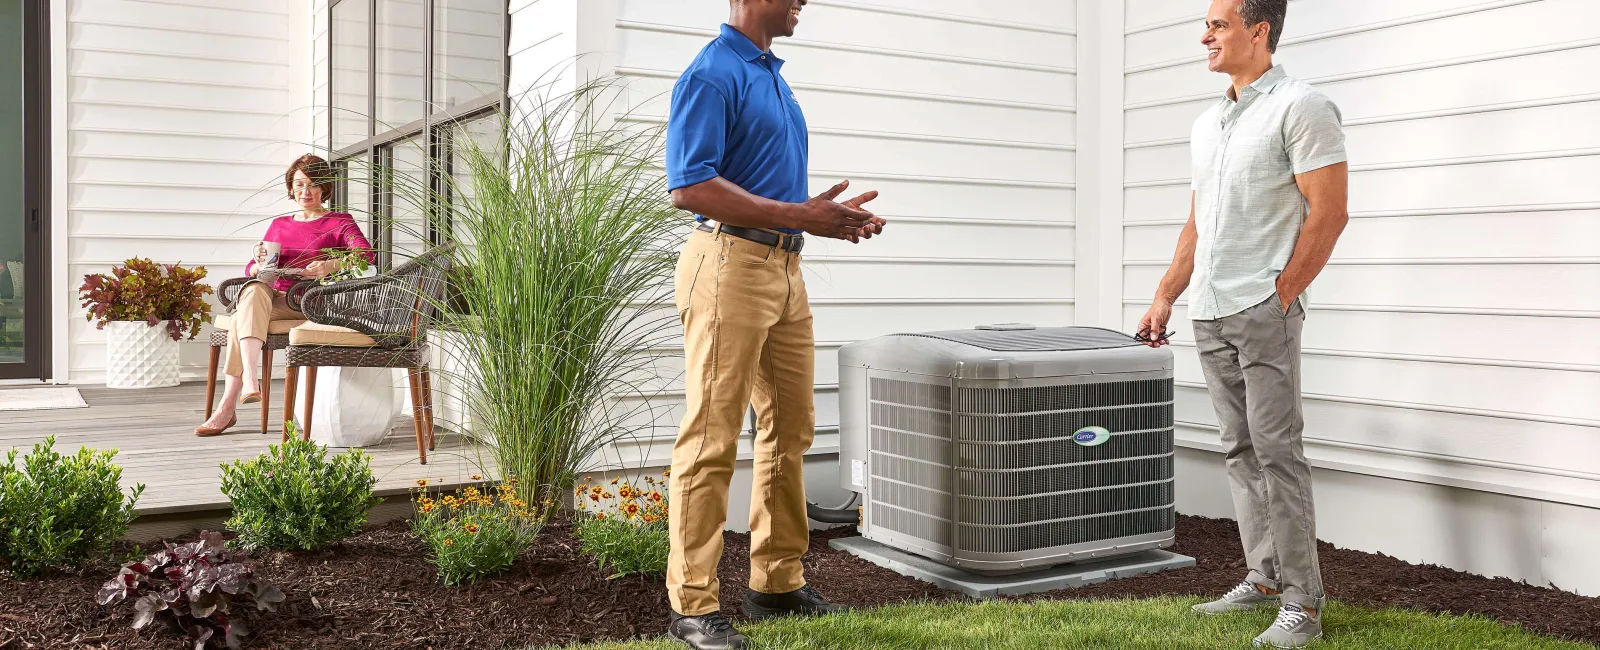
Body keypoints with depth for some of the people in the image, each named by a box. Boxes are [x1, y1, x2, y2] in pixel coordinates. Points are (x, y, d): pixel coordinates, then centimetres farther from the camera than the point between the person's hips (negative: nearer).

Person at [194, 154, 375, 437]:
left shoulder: (339, 222, 12)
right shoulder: (279, 225, 26)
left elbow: (366, 253, -9)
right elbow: (251, 269, 20)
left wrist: (329, 266, -26)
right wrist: (261, 263, -6)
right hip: (276, 296, 4)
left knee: (244, 313, -29)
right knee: (253, 289, -33)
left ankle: (228, 407, -35)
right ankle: (249, 382, -42)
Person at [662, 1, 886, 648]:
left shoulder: (772, 74, 20)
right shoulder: (712, 74, -9)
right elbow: (690, 186, -20)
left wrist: (831, 217, 13)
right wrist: (798, 216, -20)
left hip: (784, 268, 10)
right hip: (730, 262, -9)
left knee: (791, 426, 13)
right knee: (712, 438, -6)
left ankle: (777, 582, 24)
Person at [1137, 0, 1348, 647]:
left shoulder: (1300, 108, -5)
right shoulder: (1207, 123, 19)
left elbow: (1328, 213, -11)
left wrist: (1281, 297, -13)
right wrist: (1164, 297, 16)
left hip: (1263, 310, -8)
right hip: (1209, 315, 8)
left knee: (1276, 452, -6)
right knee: (1240, 452, 11)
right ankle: (1263, 578, 20)